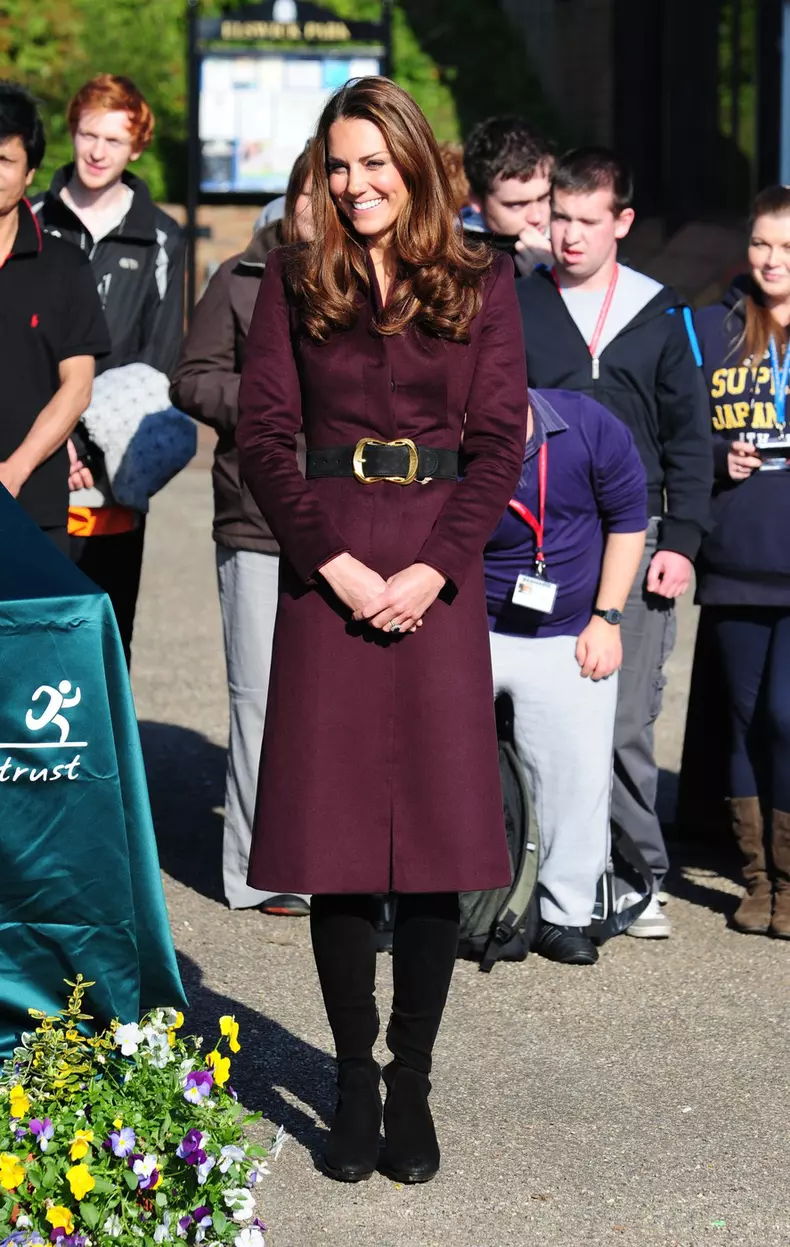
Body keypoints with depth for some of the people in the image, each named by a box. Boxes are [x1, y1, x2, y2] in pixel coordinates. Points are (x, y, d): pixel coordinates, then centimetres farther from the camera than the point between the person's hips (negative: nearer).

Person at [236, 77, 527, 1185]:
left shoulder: (480, 284, 6)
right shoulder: (294, 284, 7)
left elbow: (500, 440, 2)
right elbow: (263, 436, 2)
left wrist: (430, 571, -10)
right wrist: (336, 565, -9)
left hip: (438, 578, 0)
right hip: (328, 572, 0)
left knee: (438, 834, 0)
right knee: (335, 833, 1)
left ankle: (412, 1083, 12)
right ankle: (354, 1082, 13)